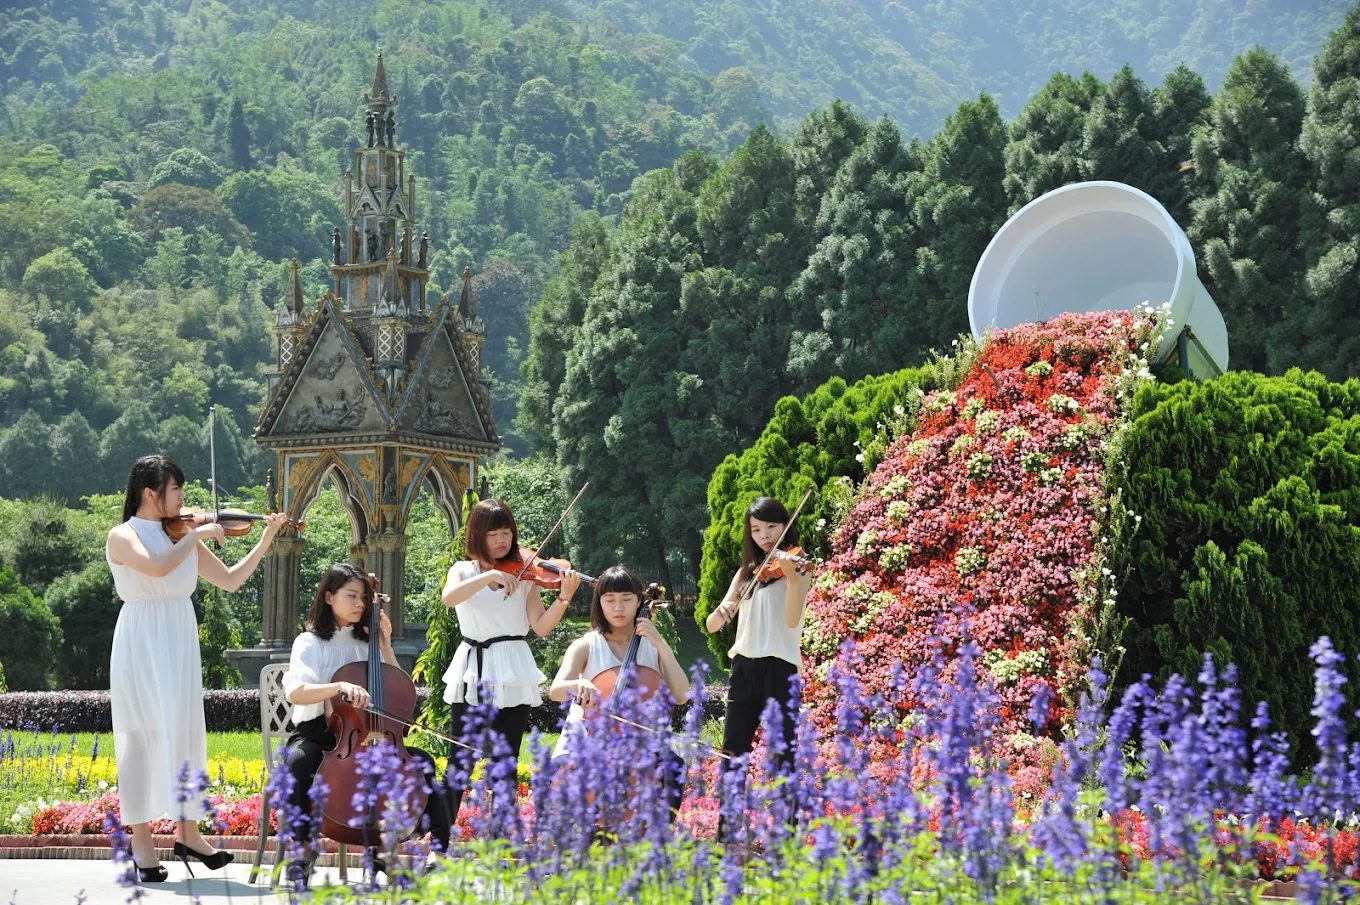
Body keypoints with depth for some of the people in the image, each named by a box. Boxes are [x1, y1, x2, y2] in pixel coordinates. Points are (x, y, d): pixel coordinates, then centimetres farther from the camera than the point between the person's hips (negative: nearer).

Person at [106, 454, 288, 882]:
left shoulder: (182, 536, 10)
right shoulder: (123, 536, -7)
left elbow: (230, 580, 11)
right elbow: (156, 568, -28)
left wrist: (268, 537, 5)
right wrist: (197, 534, -17)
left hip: (180, 645, 5)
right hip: (141, 647, -5)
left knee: (183, 734, 5)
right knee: (143, 737, -4)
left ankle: (188, 834, 12)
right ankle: (142, 843, -2)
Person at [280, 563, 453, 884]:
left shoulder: (365, 642, 16)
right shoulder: (310, 643, 0)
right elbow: (295, 692, -19)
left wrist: (385, 644, 6)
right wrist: (341, 686, -35)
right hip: (317, 734, -5)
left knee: (422, 760, -16)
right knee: (297, 762, -38)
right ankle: (304, 847, -23)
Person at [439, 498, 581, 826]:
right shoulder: (463, 571, 5)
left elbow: (541, 626, -5)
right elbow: (449, 598, -18)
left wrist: (564, 598, -21)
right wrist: (490, 575, -27)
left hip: (512, 676, 0)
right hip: (472, 673, 0)